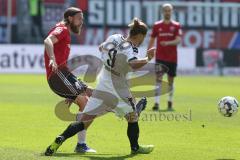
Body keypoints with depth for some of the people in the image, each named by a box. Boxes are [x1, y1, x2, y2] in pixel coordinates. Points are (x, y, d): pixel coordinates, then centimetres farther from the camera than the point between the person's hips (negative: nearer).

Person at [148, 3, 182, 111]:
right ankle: (156, 103, -18)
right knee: (158, 79, -12)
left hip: (172, 58, 1)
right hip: (160, 58, -1)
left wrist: (168, 43, -29)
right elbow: (152, 40, 11)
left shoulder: (176, 26, 2)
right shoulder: (157, 25, 5)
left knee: (170, 81, 9)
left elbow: (178, 40, -10)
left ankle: (170, 103, 22)